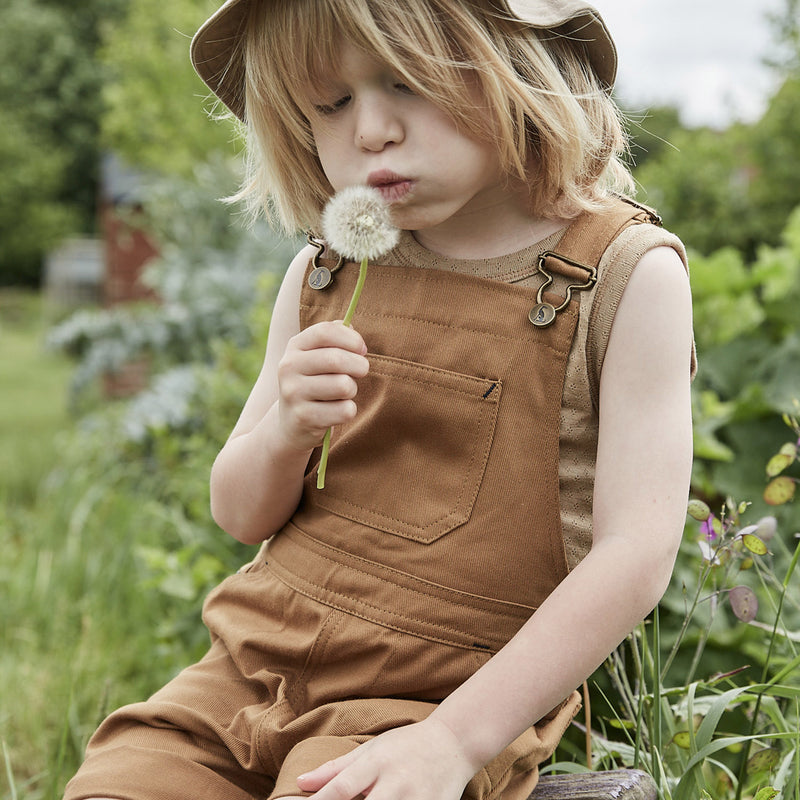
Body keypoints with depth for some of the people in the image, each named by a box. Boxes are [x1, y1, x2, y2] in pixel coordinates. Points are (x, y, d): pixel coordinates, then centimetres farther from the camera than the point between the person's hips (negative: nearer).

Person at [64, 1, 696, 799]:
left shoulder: (624, 273, -7)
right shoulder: (324, 272, 6)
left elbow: (635, 550, -13)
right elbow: (241, 515, 13)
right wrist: (285, 434, -11)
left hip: (455, 695, -4)